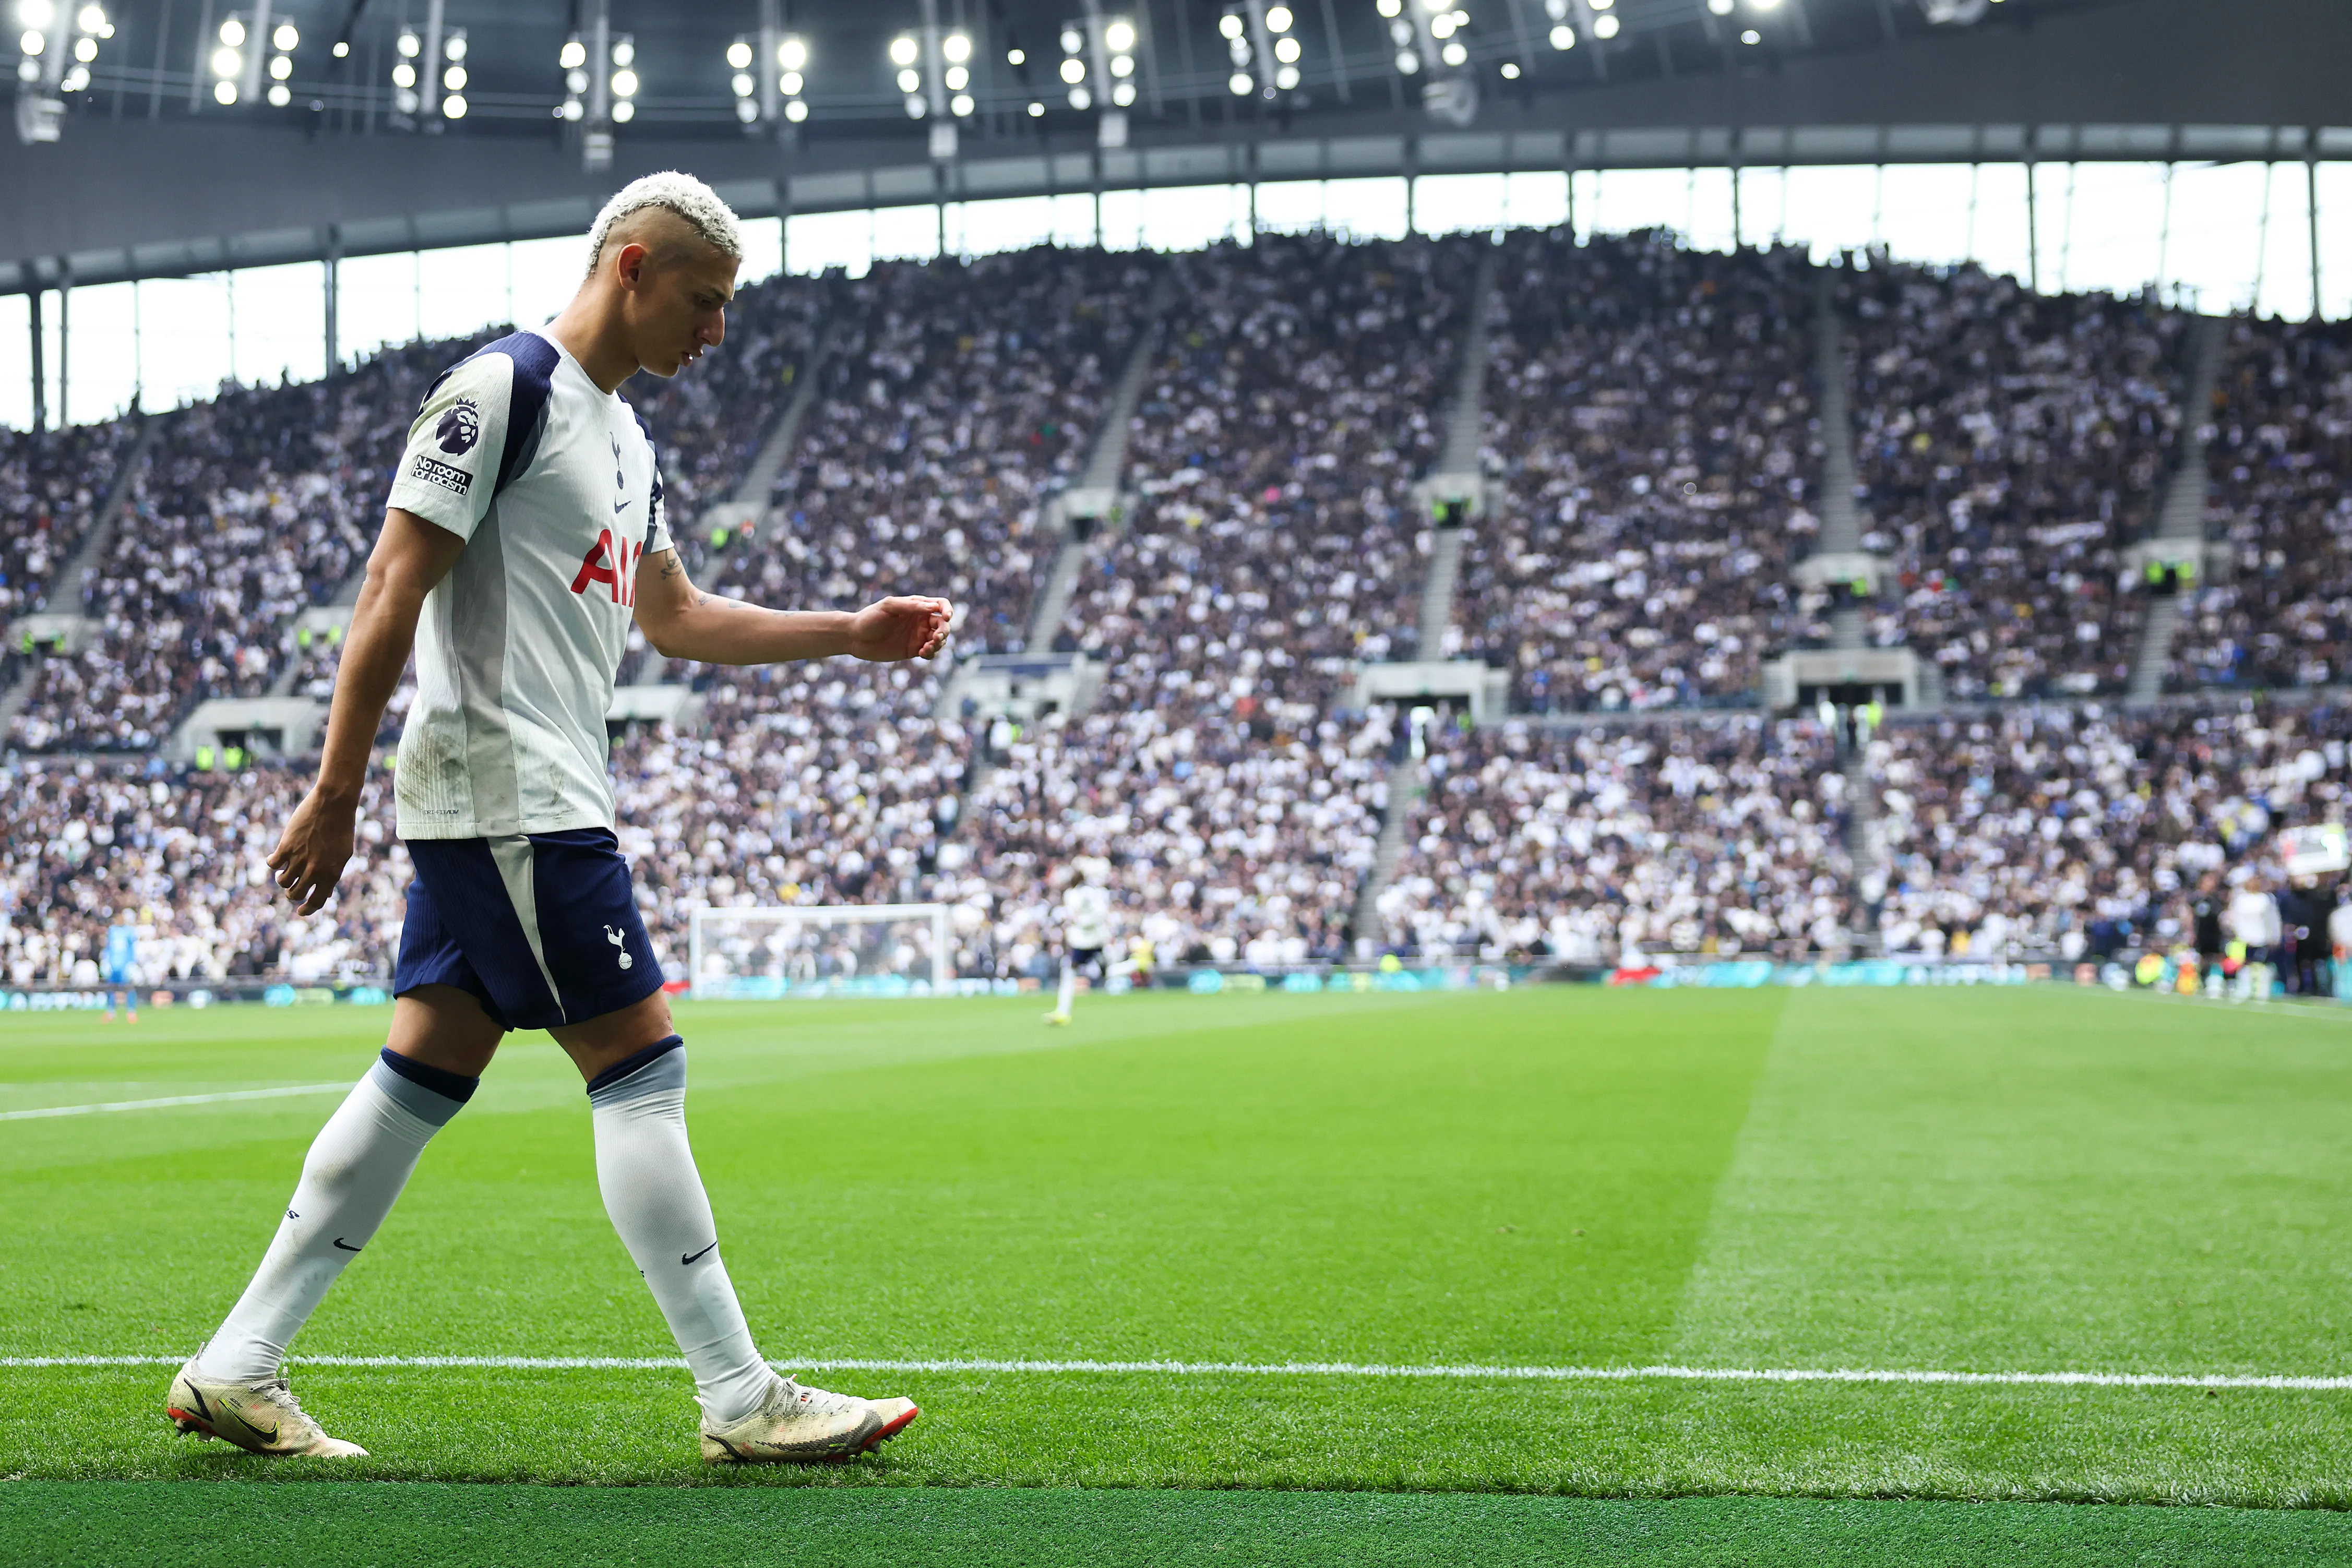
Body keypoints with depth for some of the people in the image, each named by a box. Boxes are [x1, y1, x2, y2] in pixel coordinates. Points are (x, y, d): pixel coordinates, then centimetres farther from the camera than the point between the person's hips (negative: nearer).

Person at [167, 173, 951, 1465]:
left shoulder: (621, 435, 19)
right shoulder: (503, 389, -11)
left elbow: (674, 617, 29)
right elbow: (392, 593, -15)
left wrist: (851, 633, 23)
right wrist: (335, 794, -17)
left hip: (533, 805, 10)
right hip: (508, 793, -10)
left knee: (423, 1079, 9)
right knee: (638, 1068, -8)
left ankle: (235, 1371, 14)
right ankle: (742, 1402, -3)